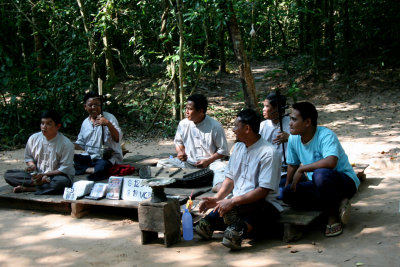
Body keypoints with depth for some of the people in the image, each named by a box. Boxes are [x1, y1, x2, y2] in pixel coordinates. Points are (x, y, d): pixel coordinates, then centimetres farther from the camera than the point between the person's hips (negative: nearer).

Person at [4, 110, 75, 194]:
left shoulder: (66, 144, -14)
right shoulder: (34, 138, -2)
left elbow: (65, 169, -15)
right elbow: (28, 157, 13)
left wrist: (44, 174, -23)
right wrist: (32, 165, -12)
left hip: (57, 175, -4)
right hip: (37, 175, 4)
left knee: (61, 182, -41)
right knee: (8, 174, -12)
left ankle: (27, 189, -28)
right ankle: (42, 182, -25)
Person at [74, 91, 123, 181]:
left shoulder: (109, 117, -7)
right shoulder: (85, 122, 11)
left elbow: (118, 139, -18)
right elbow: (81, 143, 22)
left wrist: (108, 124, -33)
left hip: (107, 157, -6)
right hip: (90, 156, 6)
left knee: (102, 166, -38)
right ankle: (93, 170, -17)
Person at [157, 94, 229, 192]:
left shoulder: (215, 126, -9)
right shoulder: (183, 124, 3)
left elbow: (223, 151, -3)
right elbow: (178, 141, 21)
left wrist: (207, 161, -16)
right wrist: (180, 152, -1)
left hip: (210, 162, -4)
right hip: (188, 162, 4)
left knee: (222, 168, -38)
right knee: (161, 164, -17)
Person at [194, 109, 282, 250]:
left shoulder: (269, 153, -11)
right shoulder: (238, 147, 16)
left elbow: (263, 191, -17)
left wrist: (233, 201, -24)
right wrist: (217, 198, -2)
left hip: (261, 203, -6)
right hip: (236, 203, 7)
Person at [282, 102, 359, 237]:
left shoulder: (326, 135, -23)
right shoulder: (293, 139, -2)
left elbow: (330, 162, -41)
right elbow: (292, 165, 12)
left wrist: (301, 169, -32)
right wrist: (288, 186, 5)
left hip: (345, 181, -7)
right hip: (318, 184, 7)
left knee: (321, 173, -39)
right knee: (288, 193, -18)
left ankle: (333, 215, -15)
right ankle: (335, 205, -10)